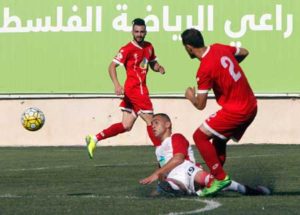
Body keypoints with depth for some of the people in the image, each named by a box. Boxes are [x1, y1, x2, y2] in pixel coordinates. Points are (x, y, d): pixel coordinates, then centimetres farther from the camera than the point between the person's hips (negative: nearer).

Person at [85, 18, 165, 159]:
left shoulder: (149, 47, 12)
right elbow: (112, 66, -14)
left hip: (140, 89, 8)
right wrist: (117, 84, -28)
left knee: (126, 126, 8)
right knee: (150, 120, -2)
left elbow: (152, 63, 27)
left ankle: (94, 139, 10)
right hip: (135, 88, -8)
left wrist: (158, 67, 3)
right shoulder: (127, 49, -11)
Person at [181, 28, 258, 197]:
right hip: (251, 106, 9)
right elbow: (244, 52, 24)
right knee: (218, 141, 21)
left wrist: (190, 96, 8)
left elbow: (200, 105, -13)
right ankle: (216, 178, 20)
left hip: (235, 110, -9)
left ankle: (221, 178, -8)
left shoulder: (204, 70, -20)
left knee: (200, 136, -5)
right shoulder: (220, 48, 3)